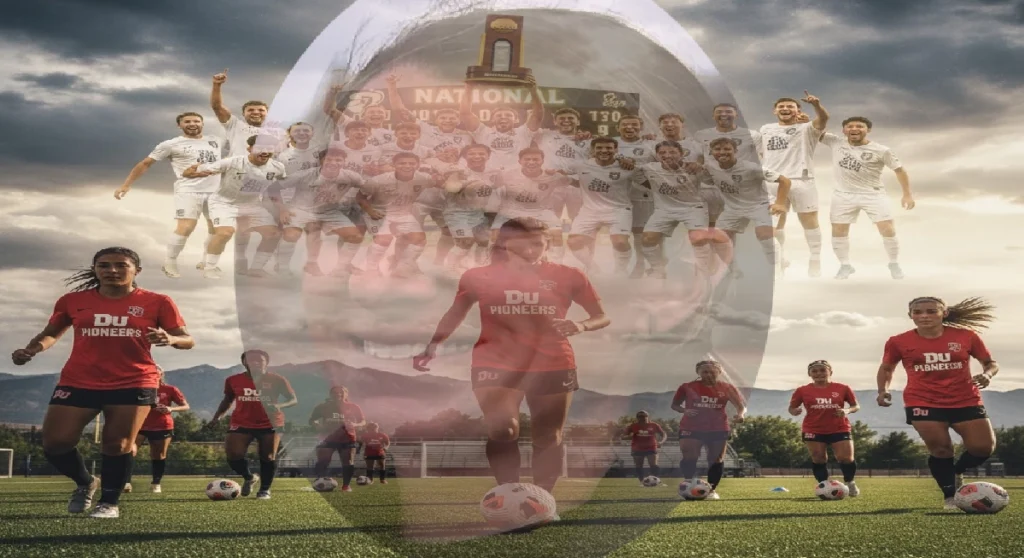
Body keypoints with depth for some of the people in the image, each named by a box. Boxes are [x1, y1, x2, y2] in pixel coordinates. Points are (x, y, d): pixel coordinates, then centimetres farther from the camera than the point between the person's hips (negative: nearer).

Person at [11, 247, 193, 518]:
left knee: (118, 444, -5)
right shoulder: (73, 300, 6)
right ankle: (85, 483, 26)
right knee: (55, 442, -2)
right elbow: (51, 333, 19)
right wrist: (32, 349, -2)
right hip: (78, 383, 2)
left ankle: (109, 502, 14)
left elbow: (187, 340, 0)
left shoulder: (157, 302, -1)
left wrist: (169, 339, -24)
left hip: (134, 384, -2)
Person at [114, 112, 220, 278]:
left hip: (215, 191, 6)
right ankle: (169, 262, -7)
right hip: (188, 191, -5)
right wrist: (126, 184, -3)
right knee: (186, 227, -20)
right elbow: (145, 163, 2)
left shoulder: (216, 141, 11)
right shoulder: (171, 145, 0)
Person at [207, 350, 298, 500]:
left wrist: (279, 406, -25)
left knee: (268, 457, -2)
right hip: (241, 424, 2)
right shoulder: (233, 380, 4)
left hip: (270, 424, -2)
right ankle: (249, 477, 21)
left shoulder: (276, 380, -4)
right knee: (233, 456, -8)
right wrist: (217, 417, 8)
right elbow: (227, 400, 20)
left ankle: (265, 489, 15)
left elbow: (293, 400, -5)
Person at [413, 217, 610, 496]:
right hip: (494, 365, -1)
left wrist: (580, 325, -20)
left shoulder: (567, 276, -4)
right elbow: (456, 314, 12)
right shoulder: (479, 276, -1)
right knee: (502, 432, -17)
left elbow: (603, 317, 1)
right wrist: (433, 346, 0)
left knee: (547, 437, 8)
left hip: (553, 366, 1)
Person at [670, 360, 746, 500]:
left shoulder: (727, 388, -2)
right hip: (691, 428, -1)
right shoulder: (688, 387, -3)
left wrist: (740, 414, -26)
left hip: (718, 429, 1)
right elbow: (674, 404, 6)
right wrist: (684, 410, -16)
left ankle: (712, 490, 13)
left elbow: (742, 406, -2)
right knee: (689, 458, -13)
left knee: (716, 460, 3)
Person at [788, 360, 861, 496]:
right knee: (818, 459, 0)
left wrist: (847, 411, -16)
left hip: (839, 429, 0)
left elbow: (856, 406, 6)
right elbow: (792, 407, 4)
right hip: (813, 430, 0)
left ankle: (850, 483, 21)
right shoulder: (803, 390, -2)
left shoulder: (842, 388, -1)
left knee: (846, 458, -5)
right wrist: (794, 411, -21)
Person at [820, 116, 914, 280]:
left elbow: (899, 170, -1)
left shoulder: (881, 151, -9)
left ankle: (894, 264, 14)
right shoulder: (835, 143, -4)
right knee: (838, 231, 4)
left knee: (888, 230, -8)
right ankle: (845, 265, 22)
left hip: (873, 194, -2)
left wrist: (907, 194, -5)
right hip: (843, 195, 2)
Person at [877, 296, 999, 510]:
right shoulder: (898, 342, -4)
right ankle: (951, 496, 9)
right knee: (940, 448, -10)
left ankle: (956, 473, 27)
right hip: (923, 403, -2)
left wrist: (987, 374, -16)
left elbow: (990, 363, 7)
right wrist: (883, 390, -7)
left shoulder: (966, 336, -3)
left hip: (966, 401, 2)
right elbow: (886, 368, 11)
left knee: (984, 446, -3)